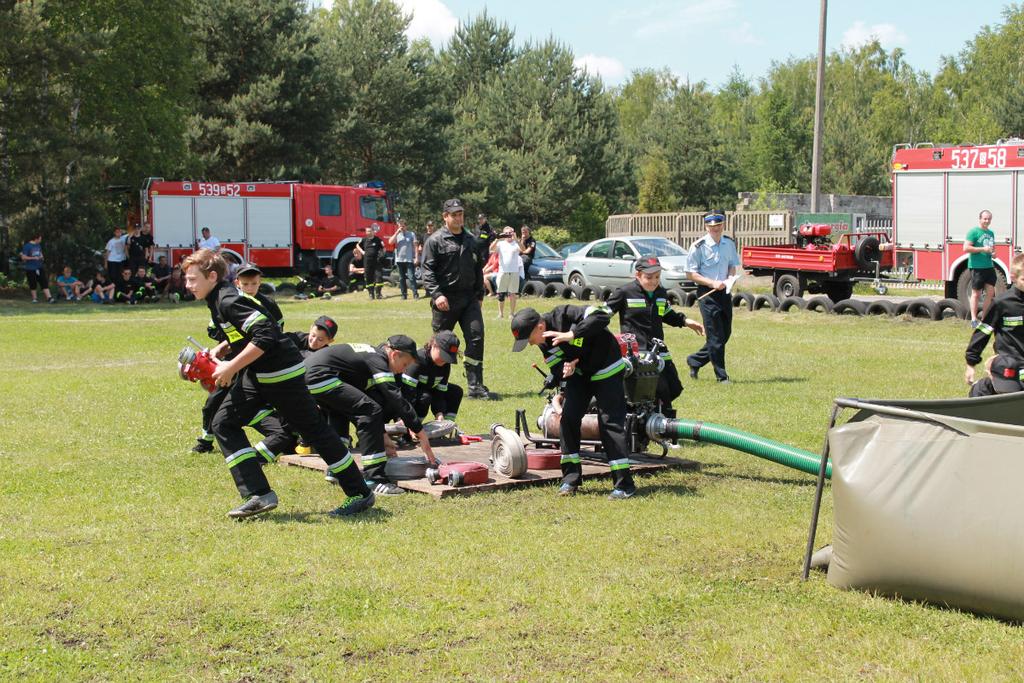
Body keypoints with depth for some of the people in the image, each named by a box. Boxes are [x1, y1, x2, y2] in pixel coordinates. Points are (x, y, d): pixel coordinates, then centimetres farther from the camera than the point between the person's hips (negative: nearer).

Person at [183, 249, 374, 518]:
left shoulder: (229, 301, -21)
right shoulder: (219, 299, 9)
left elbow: (265, 337, -30)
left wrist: (231, 367, -25)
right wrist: (218, 355, 14)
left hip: (281, 374, -10)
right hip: (257, 376, 10)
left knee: (313, 430, -1)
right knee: (224, 423, 2)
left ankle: (360, 494, 10)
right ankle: (259, 495, -1)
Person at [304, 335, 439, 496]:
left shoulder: (371, 353, 22)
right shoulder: (377, 361, -7)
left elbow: (373, 396, 29)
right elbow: (397, 399, -12)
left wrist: (382, 435, 29)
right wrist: (421, 433, -8)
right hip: (319, 377, -11)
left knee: (340, 410, 33)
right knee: (369, 410, -14)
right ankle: (374, 479, -16)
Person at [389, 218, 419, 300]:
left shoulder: (411, 234, 3)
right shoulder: (397, 235, 9)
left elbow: (415, 246, 1)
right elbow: (390, 242, -7)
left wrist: (416, 257, -7)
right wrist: (397, 232, -10)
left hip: (409, 259, -4)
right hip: (399, 259, 4)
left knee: (411, 277, -9)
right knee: (401, 278, 7)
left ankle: (415, 293, -8)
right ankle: (404, 294, 13)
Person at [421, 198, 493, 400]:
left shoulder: (471, 241, 15)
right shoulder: (435, 241, -3)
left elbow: (478, 270, 22)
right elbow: (428, 271, -9)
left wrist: (479, 294, 18)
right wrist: (436, 294, -20)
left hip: (469, 298, 4)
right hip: (446, 300, -4)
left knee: (476, 337, -7)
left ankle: (475, 386, -6)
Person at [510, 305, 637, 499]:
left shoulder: (564, 316, -30)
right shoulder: (545, 343, -6)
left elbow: (602, 316, -40)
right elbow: (557, 367, 1)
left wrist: (571, 335, -43)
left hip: (606, 368, -7)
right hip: (578, 372, 7)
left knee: (610, 422, -11)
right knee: (568, 417, -4)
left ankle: (624, 485, -8)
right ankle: (571, 479, 5)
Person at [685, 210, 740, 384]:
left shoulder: (729, 244, 8)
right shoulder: (699, 246, -10)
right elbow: (690, 273, -8)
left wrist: (730, 277, -2)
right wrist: (712, 283, -18)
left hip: (725, 292, 6)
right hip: (707, 293, -6)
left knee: (725, 333, 11)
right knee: (716, 336, -5)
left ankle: (694, 361, 27)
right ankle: (721, 375, 4)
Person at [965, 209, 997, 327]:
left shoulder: (991, 233, 16)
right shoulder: (973, 231, -7)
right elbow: (966, 248, -14)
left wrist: (993, 252, 6)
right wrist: (983, 249, -19)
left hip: (989, 266, 7)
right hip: (976, 267, -7)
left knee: (991, 293, 4)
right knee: (976, 293, -2)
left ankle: (984, 318, 13)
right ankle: (974, 320, 4)